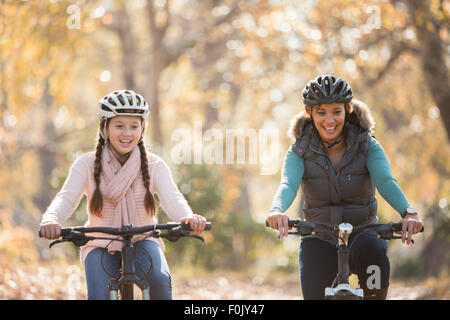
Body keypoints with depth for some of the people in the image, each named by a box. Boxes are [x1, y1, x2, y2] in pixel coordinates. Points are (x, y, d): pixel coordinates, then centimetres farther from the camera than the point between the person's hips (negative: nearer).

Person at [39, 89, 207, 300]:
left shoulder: (154, 165, -2)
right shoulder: (87, 164, -3)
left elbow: (172, 198, -17)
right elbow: (67, 197, -16)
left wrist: (189, 218, -42)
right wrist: (50, 219, -41)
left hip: (142, 242, 0)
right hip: (101, 246, 0)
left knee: (159, 280, -30)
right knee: (98, 296, -24)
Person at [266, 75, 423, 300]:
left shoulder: (367, 146, -4)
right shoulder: (300, 152, -4)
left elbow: (386, 181, -21)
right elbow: (288, 185, -23)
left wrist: (408, 213, -43)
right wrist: (277, 211, -47)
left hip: (362, 237, -1)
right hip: (319, 242, 1)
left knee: (372, 250, -35)